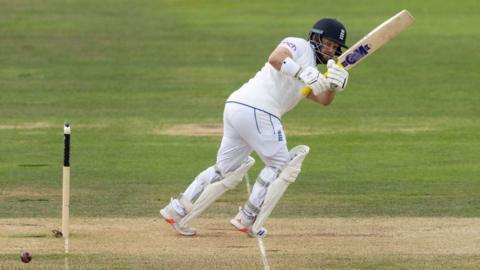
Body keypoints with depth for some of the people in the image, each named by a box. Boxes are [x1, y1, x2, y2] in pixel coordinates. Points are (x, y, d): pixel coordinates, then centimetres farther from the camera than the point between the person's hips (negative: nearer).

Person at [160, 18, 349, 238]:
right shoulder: (299, 46, 1)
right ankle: (247, 219, 4)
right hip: (257, 110, -9)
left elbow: (323, 99, 13)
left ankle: (178, 211, 16)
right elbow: (276, 58, -20)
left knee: (227, 168, 17)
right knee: (280, 164, 4)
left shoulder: (310, 70, 27)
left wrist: (334, 84, -7)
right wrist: (305, 75, -30)